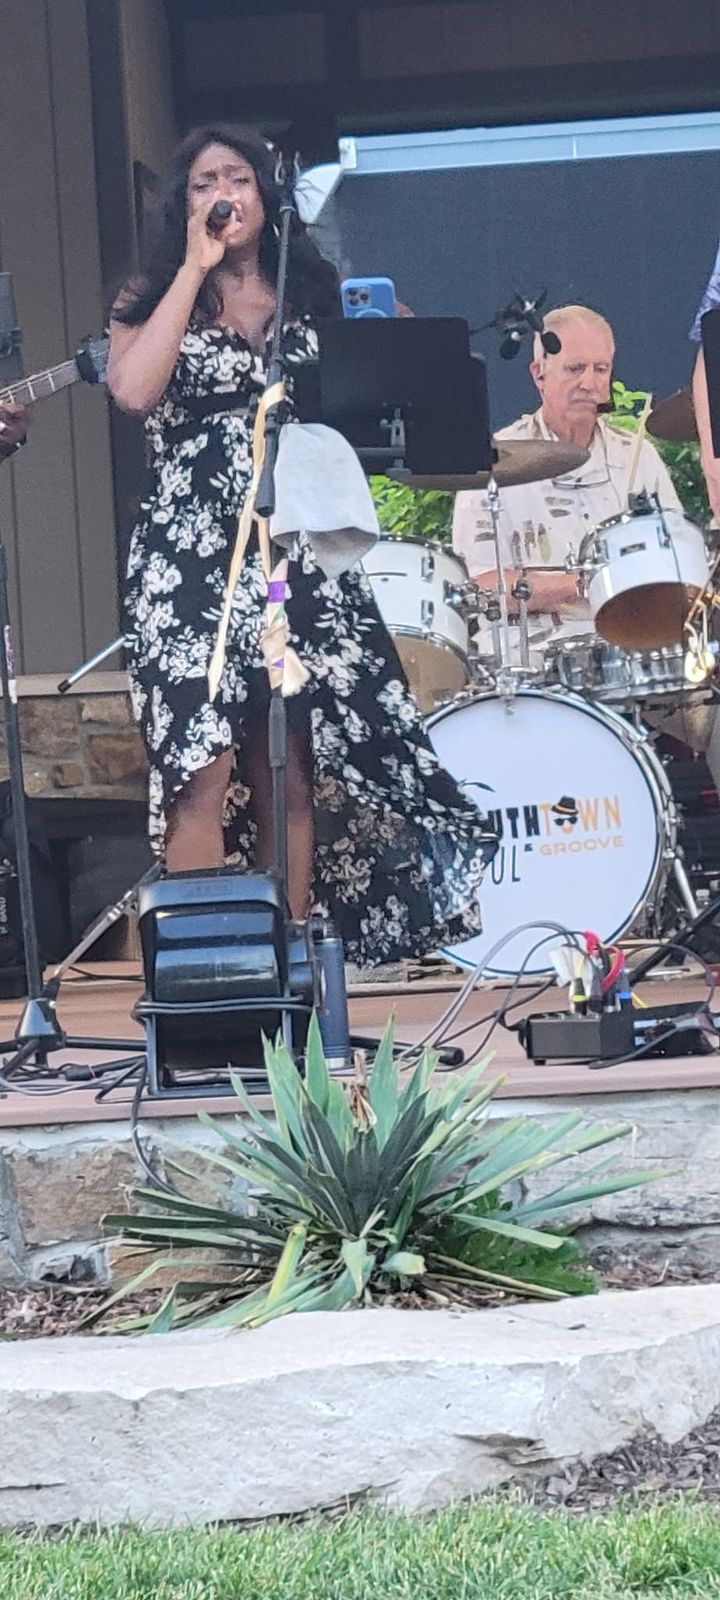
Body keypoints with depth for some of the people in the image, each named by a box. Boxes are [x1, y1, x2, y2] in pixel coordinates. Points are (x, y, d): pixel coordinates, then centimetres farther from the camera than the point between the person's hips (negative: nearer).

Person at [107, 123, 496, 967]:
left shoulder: (308, 301, 16)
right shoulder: (153, 301, 7)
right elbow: (132, 389, -13)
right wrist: (194, 269, -8)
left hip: (299, 559, 3)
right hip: (191, 560, -3)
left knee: (292, 772, 1)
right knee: (204, 771, -13)